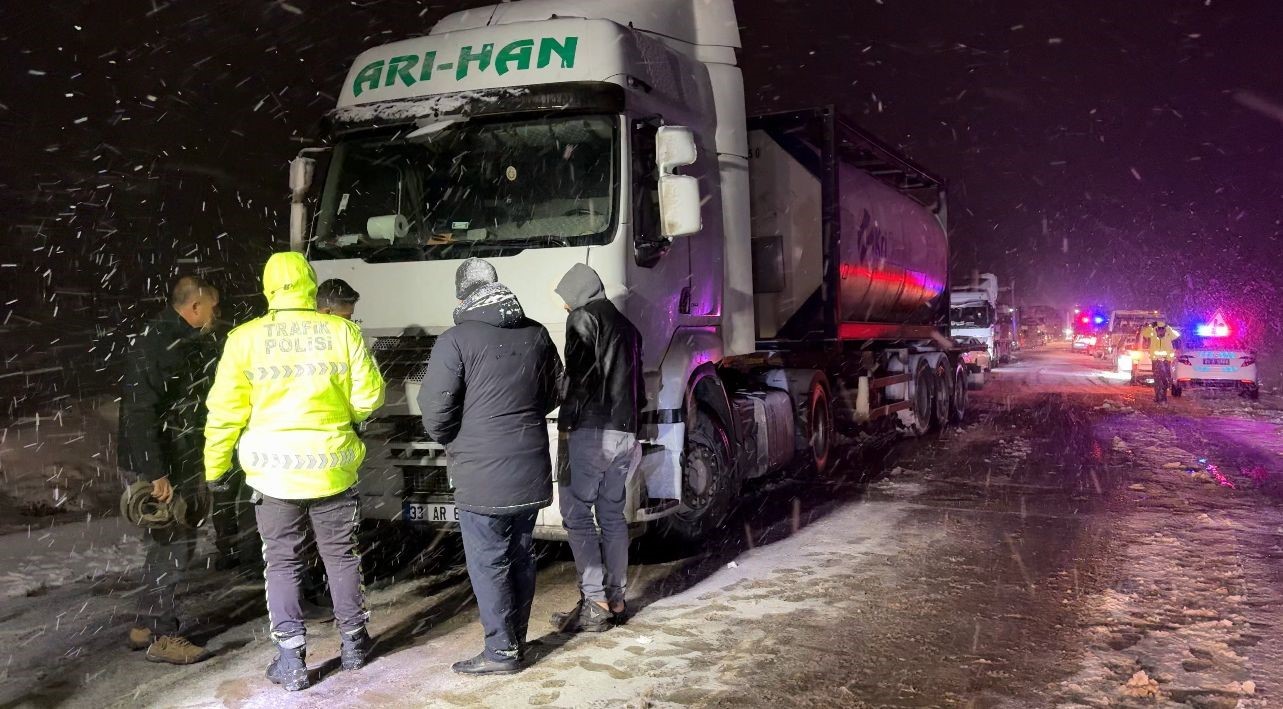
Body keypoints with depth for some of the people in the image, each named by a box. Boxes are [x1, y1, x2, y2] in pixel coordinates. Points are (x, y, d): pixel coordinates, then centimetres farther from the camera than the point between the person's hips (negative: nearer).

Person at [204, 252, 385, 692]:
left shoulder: (244, 338, -6)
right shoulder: (342, 331, -6)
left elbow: (225, 412, -4)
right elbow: (369, 398, -3)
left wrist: (215, 468, 9)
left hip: (275, 468, -1)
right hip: (332, 466, 1)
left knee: (282, 563, 10)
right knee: (341, 556, 16)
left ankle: (291, 660, 11)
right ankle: (353, 644, 28)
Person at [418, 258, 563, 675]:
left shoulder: (456, 339, -11)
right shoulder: (536, 334, 6)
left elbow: (435, 409, -12)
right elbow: (553, 392, 16)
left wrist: (450, 441, 7)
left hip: (481, 474, -6)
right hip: (531, 469, 6)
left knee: (488, 563, 3)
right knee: (521, 557, 15)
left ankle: (501, 652, 8)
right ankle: (516, 641, 25)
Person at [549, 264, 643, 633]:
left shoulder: (584, 317, -4)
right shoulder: (625, 325, 21)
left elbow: (580, 372, -15)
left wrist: (566, 419, -7)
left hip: (592, 432, -8)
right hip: (625, 433, 8)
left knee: (577, 515, -4)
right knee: (613, 515, 13)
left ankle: (595, 603, -7)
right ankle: (616, 599, 16)